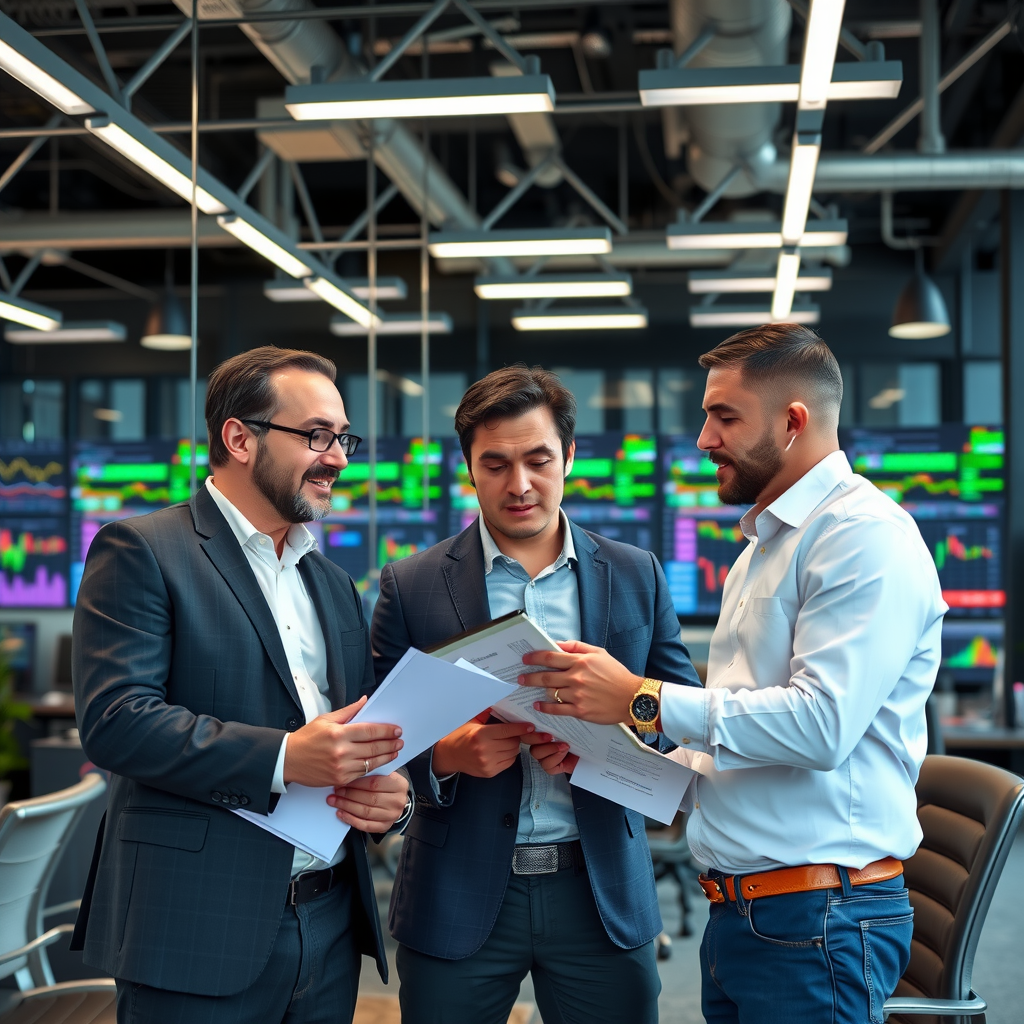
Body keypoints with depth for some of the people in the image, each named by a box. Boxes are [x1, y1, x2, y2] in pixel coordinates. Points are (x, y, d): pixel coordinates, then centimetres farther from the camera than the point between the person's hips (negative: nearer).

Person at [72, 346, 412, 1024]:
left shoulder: (335, 586, 17)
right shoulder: (140, 552, -5)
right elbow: (114, 720, -16)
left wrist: (390, 794, -3)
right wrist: (281, 757, -24)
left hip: (332, 924, 7)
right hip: (201, 931, -6)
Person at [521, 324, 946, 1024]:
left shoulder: (864, 534, -13)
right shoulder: (762, 546, 18)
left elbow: (822, 723, -24)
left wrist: (643, 700, -19)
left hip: (818, 916, -9)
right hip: (737, 910, 9)